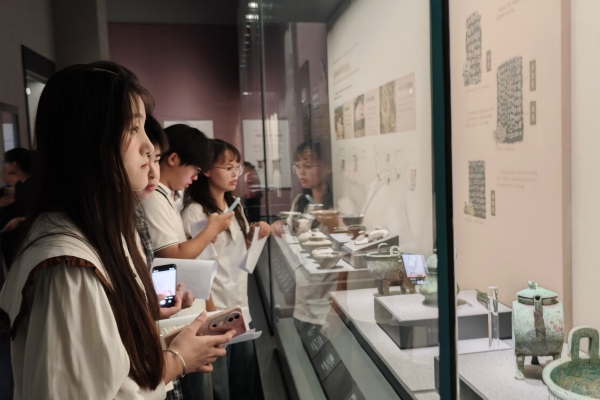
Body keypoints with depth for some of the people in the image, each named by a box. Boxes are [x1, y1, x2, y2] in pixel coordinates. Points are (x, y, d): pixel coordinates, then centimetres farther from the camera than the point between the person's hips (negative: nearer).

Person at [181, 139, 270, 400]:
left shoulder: (235, 206, 10)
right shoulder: (195, 212, -14)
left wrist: (253, 236, -2)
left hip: (240, 301, 7)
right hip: (215, 307, -7)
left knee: (245, 372, 16)